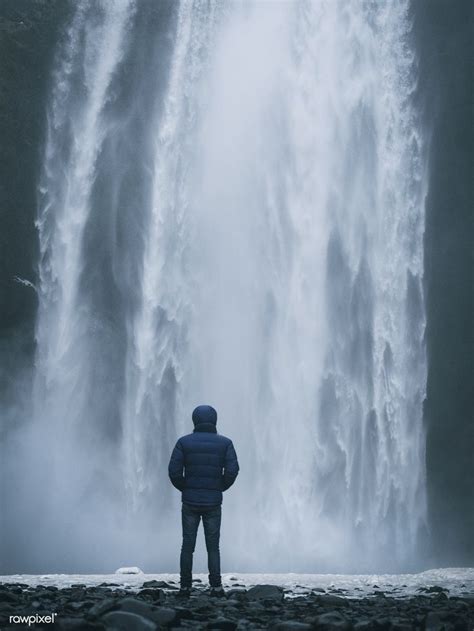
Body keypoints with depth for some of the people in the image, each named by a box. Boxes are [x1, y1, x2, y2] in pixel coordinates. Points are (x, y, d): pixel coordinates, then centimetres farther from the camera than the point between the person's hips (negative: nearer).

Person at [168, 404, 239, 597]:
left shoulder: (184, 442, -1)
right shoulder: (224, 443, -1)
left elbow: (174, 471, -8)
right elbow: (232, 470, -10)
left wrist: (185, 488, 8)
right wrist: (220, 487, 6)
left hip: (190, 502, 0)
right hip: (213, 502, 0)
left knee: (188, 545, 7)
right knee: (213, 546, 7)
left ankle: (185, 586, 7)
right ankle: (216, 587, 2)